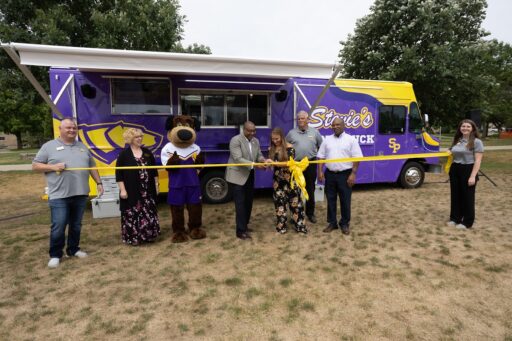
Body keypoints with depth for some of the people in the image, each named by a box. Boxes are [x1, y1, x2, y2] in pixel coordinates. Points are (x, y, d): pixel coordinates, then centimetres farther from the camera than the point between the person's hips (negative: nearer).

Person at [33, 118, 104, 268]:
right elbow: (35, 166, 2)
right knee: (58, 227, -2)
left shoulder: (82, 147, 14)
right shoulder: (49, 146, 2)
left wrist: (99, 183, 9)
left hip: (80, 194, 4)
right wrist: (53, 167, -15)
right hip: (59, 196, -4)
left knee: (76, 225, 14)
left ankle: (73, 249, 28)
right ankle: (55, 255, 14)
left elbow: (92, 167, 16)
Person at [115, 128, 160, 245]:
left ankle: (148, 236, 22)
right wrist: (122, 189, -11)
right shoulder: (124, 154, -4)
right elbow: (119, 173, -6)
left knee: (149, 214, 8)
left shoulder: (147, 152, 9)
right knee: (133, 215, 2)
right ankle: (132, 238, 15)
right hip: (131, 191, -4)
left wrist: (156, 185, 10)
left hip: (147, 191, 4)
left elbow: (154, 171, 13)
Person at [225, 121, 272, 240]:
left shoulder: (256, 141, 6)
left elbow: (259, 155, 6)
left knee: (248, 202, 13)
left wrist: (264, 160, -17)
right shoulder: (235, 140, -16)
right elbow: (238, 159, -25)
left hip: (250, 175, 7)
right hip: (238, 175, -7)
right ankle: (241, 231, 1)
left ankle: (244, 225, 28)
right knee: (240, 203, -6)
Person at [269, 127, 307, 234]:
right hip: (278, 179, 4)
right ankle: (281, 226, 21)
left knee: (295, 201, 3)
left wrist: (276, 163, -25)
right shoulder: (271, 149, 4)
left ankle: (300, 225, 15)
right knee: (279, 202, 9)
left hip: (290, 179, -4)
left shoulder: (289, 147, -9)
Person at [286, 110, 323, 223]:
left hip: (311, 164, 1)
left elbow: (321, 147, 12)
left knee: (310, 189, 10)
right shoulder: (291, 133, 4)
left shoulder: (314, 132, 5)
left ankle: (310, 212, 24)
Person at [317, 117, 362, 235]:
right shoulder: (327, 140, 9)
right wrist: (320, 171, 1)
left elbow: (357, 158, -5)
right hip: (330, 174, 3)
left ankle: (345, 224, 19)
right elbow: (321, 156, 10)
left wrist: (353, 174, -12)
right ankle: (332, 222, 22)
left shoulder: (351, 139, -2)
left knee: (345, 200, 5)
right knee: (331, 199, 9)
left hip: (345, 174, -3)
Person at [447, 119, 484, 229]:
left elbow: (478, 161, -12)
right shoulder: (457, 141, 12)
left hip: (468, 170, -6)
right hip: (455, 170, 6)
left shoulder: (476, 142, -7)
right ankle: (455, 218, 22)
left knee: (467, 197, 3)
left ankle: (467, 222, 13)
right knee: (455, 195, 11)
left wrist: (473, 176, -18)